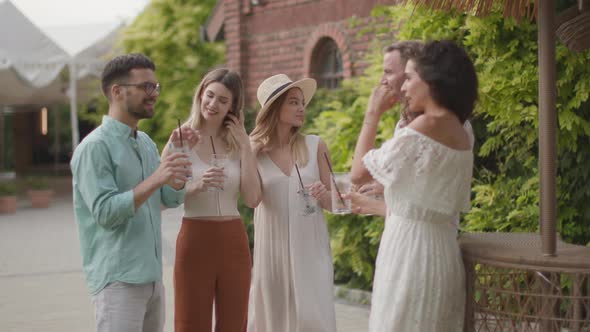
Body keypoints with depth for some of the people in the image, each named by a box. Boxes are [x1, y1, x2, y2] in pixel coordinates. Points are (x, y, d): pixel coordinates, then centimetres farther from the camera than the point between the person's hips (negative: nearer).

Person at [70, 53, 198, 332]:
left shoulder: (146, 142, 13)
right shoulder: (95, 147, -11)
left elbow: (171, 199, 9)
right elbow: (105, 213, -20)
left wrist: (179, 153, -3)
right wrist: (154, 180, -26)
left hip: (152, 277, 8)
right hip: (118, 280, -8)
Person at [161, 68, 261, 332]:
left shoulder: (237, 143, 5)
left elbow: (252, 199, -5)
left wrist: (245, 147, -6)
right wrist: (195, 187, -24)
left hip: (234, 243, 3)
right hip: (195, 241, -3)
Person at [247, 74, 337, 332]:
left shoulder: (316, 146, 2)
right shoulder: (253, 149, -1)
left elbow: (333, 203, 7)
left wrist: (323, 195, -15)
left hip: (310, 248, 0)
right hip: (273, 247, 0)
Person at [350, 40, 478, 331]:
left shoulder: (424, 127, -15)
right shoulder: (459, 134, 11)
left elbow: (358, 173, -7)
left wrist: (373, 114, 0)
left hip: (410, 246, -9)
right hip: (439, 247, 9)